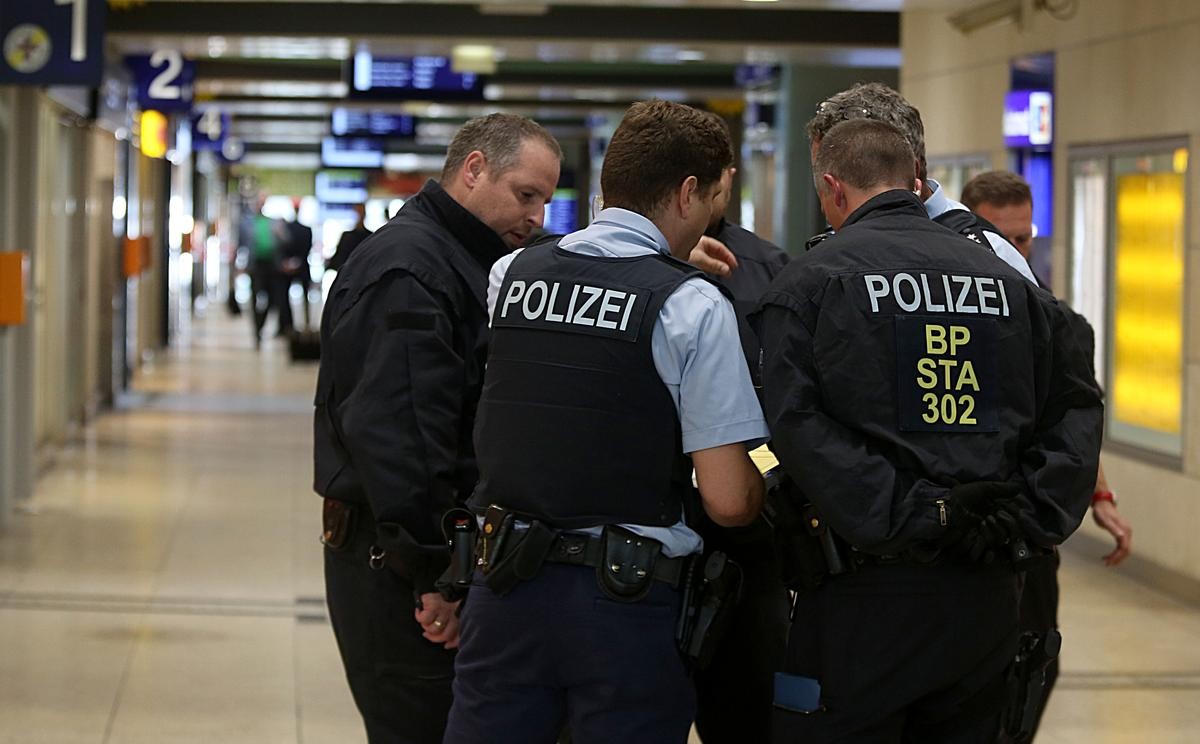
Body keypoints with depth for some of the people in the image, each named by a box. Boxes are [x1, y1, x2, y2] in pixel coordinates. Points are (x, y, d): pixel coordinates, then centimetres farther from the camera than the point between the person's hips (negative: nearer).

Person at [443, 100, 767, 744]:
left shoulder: (510, 274, 4)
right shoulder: (692, 305, -10)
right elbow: (728, 502, -14)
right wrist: (766, 483, 10)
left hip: (505, 585, 4)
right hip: (626, 601, -4)